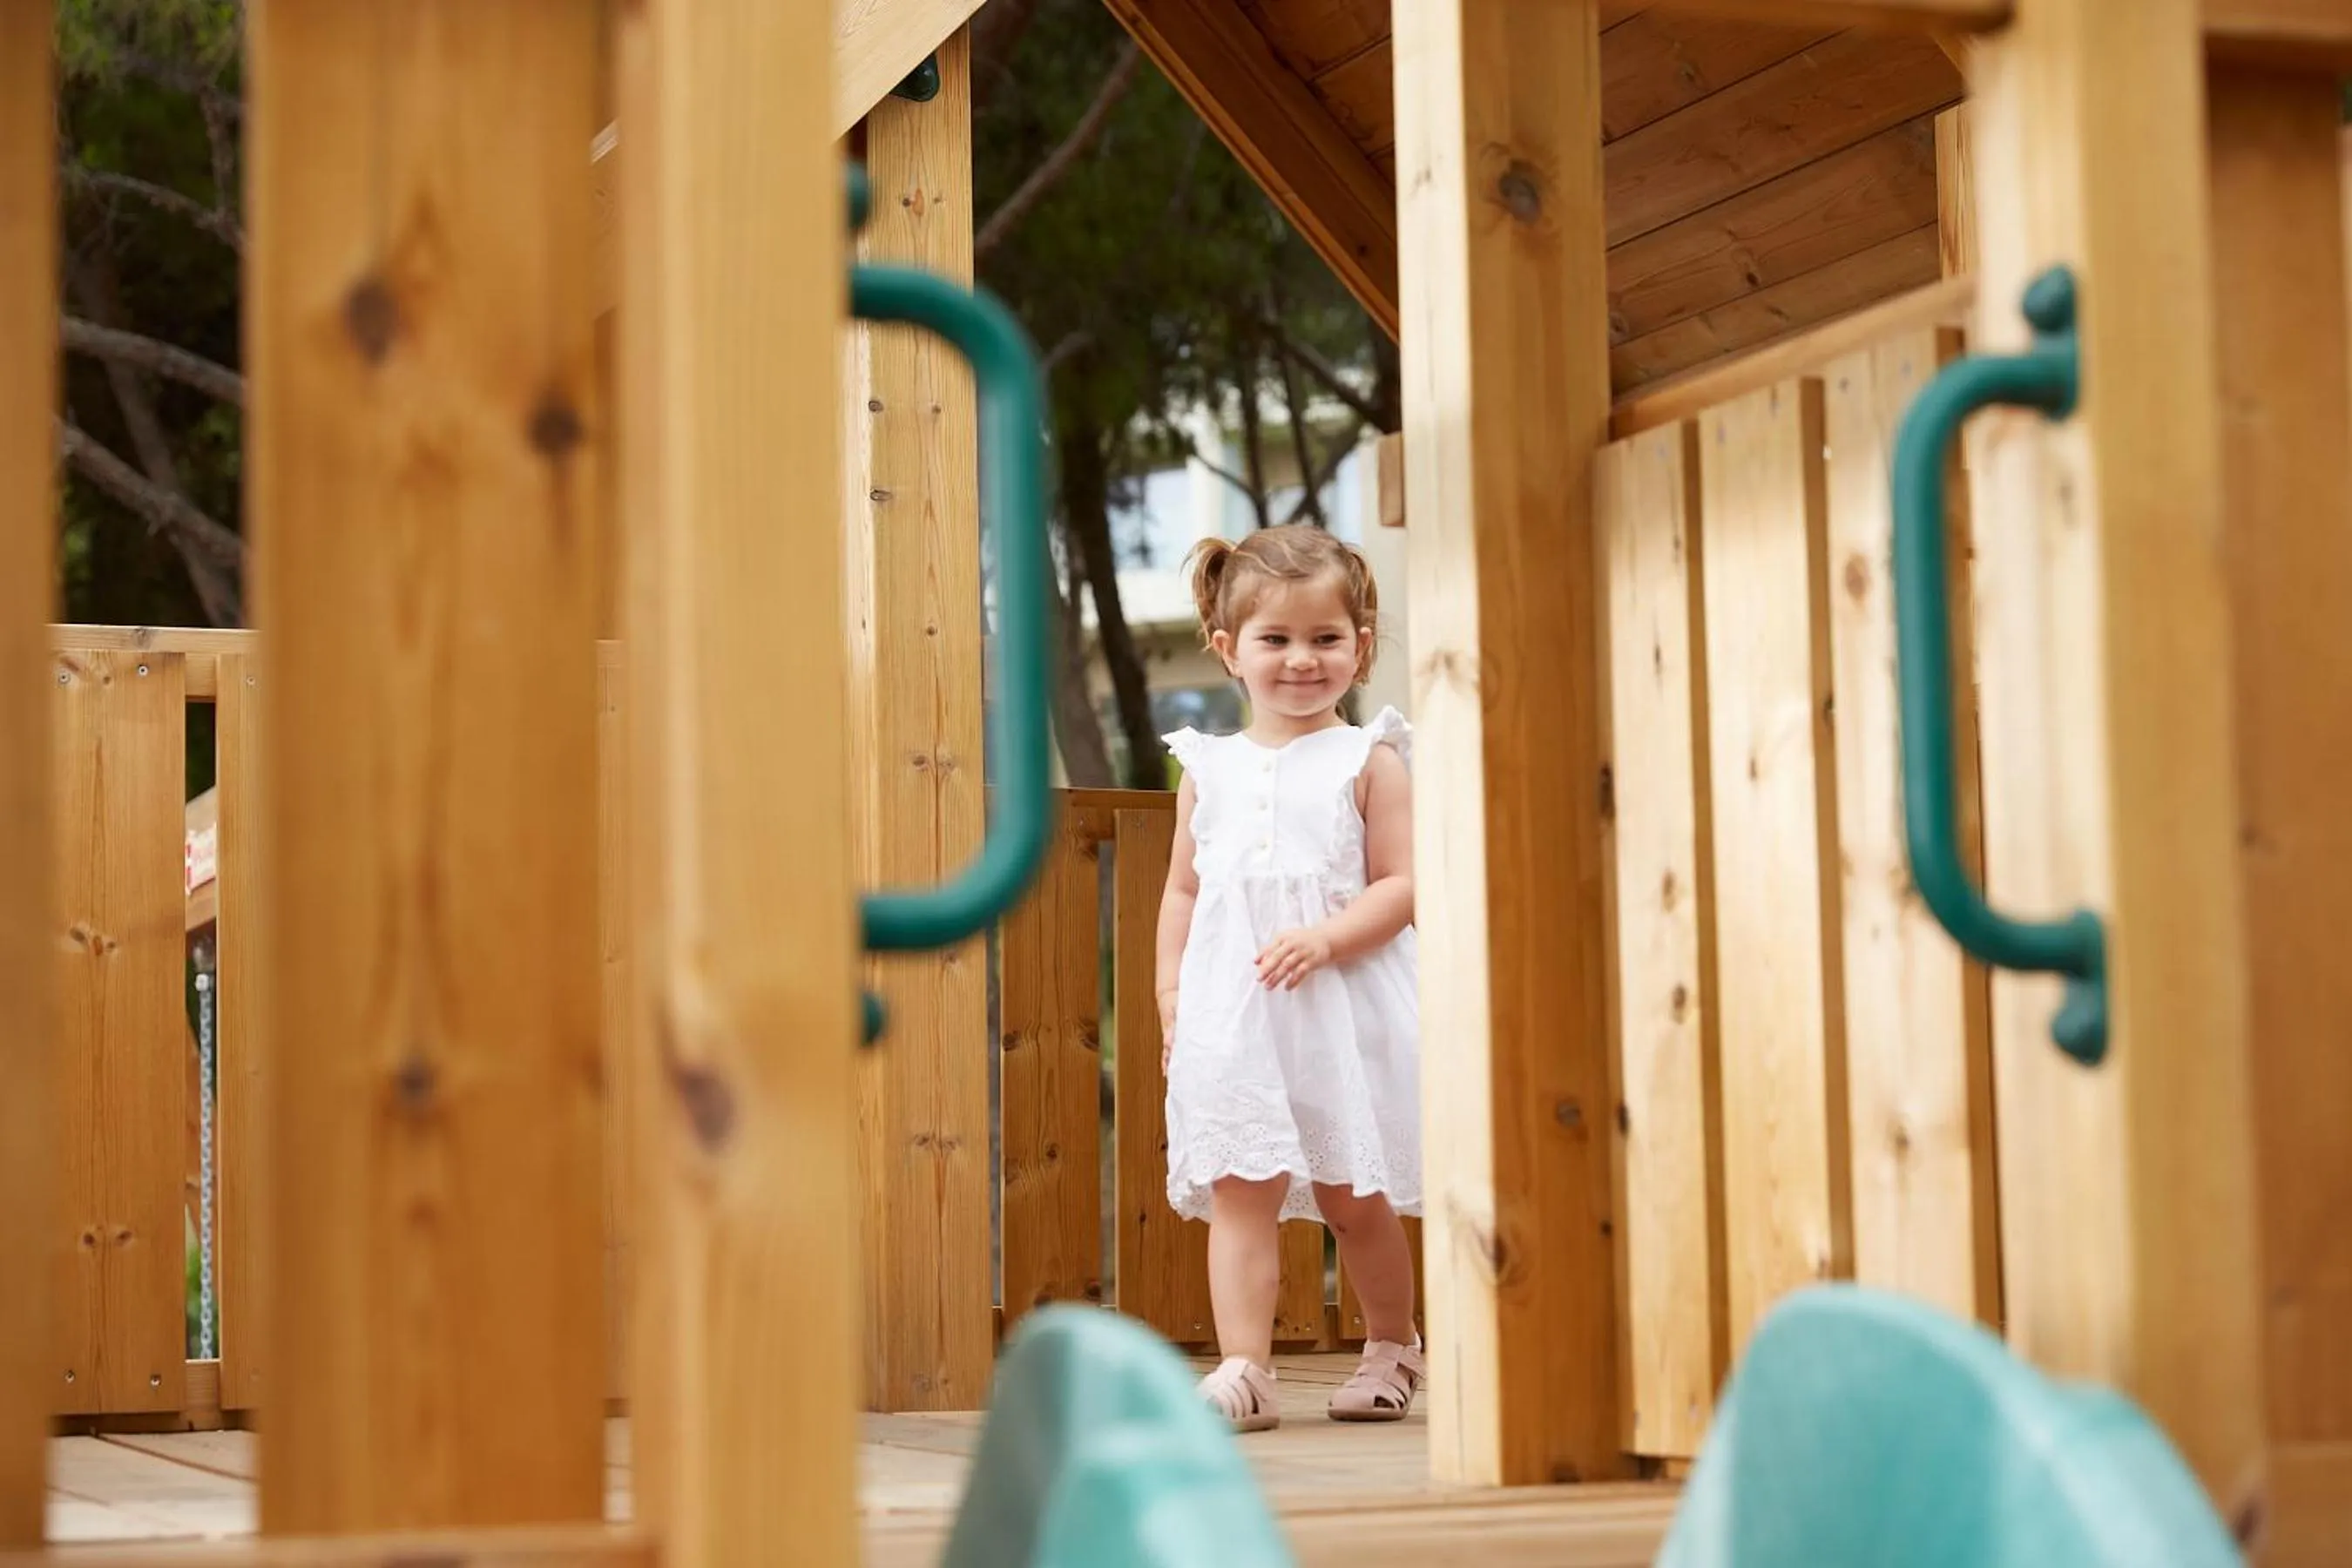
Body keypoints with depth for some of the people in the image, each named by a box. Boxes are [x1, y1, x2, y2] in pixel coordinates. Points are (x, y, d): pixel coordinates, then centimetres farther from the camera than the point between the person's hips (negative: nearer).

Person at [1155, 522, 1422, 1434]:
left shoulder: (1368, 760, 2)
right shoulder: (1209, 767, 12)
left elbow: (1401, 885, -4)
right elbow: (1184, 888, 15)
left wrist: (1325, 938, -18)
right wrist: (1170, 991, 6)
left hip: (1344, 1010, -2)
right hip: (1228, 1015, 2)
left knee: (1353, 1197, 7)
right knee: (1239, 1191, -6)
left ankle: (1391, 1350, 27)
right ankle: (1243, 1369, -7)